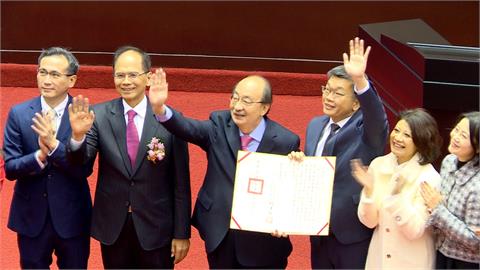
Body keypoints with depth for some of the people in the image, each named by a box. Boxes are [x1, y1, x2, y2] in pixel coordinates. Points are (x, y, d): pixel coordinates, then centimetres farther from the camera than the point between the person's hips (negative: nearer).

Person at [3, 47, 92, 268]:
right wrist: (39, 156, -26)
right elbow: (10, 168, -7)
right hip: (31, 217, 1)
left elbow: (85, 168, -14)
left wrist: (53, 144, -28)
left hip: (72, 217, -1)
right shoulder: (19, 114, -4)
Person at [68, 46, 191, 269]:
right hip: (112, 225, 2)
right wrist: (78, 135, -33)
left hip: (155, 226, -2)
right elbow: (81, 160, -12)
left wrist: (182, 233, -3)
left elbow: (181, 183, -5)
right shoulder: (99, 115, -5)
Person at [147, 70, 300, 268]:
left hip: (262, 240, -2)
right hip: (219, 234, 3)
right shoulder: (220, 125, -3)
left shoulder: (286, 142, -11)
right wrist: (160, 108, -38)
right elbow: (189, 129, -20)